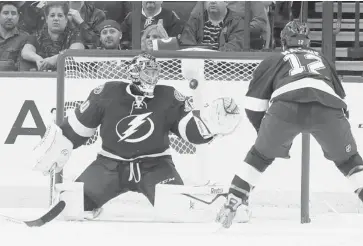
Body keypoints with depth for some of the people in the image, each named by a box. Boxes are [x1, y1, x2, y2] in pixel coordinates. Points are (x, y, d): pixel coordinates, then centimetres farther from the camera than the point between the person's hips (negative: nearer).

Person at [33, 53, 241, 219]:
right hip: (111, 164, 0)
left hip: (155, 165, 0)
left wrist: (213, 120, -28)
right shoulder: (107, 94, -10)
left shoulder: (169, 98, -7)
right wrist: (57, 148, 1)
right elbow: (78, 126, 1)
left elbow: (193, 128, -10)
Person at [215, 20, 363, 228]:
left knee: (261, 155, 24)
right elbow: (341, 98, 40)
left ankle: (233, 203, 17)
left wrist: (267, 132, 38)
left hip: (286, 106, -1)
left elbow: (253, 104, 25)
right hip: (327, 108, 1)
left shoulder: (273, 61, 33)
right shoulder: (321, 59, 40)